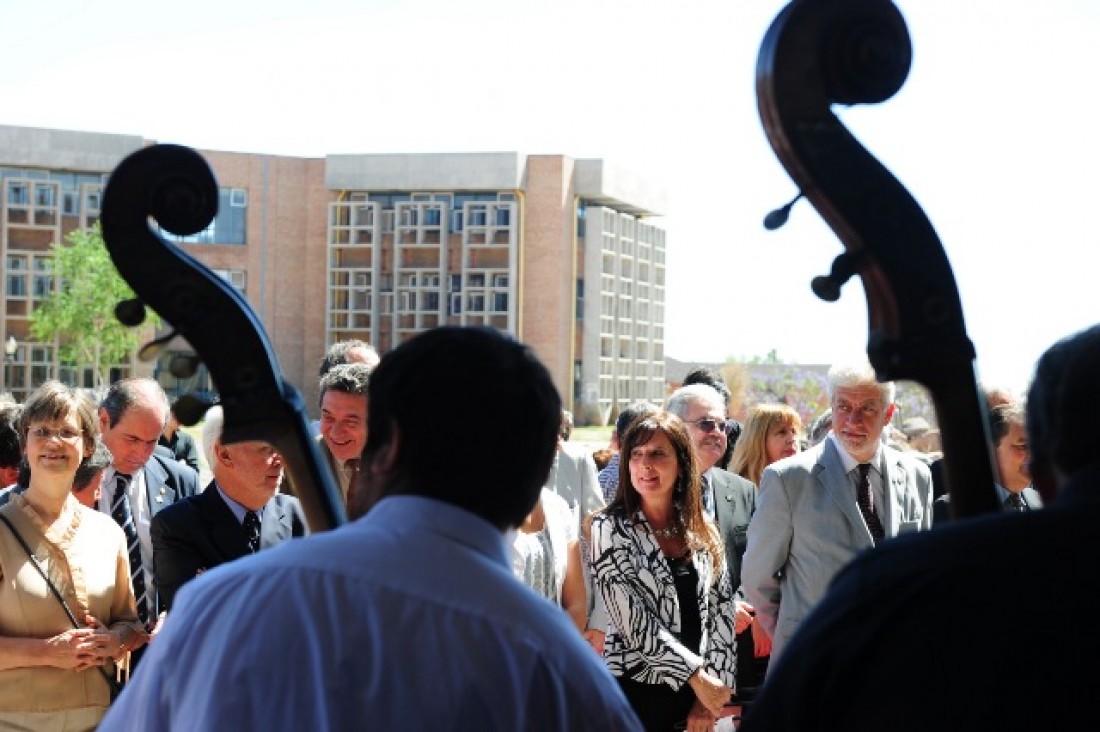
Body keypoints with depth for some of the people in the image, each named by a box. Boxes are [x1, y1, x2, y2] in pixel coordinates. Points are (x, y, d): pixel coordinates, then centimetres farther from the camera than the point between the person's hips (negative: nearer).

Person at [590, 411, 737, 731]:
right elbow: (633, 619, -14)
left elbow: (721, 612, 4)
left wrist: (714, 689, -5)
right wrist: (699, 677, -15)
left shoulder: (703, 531, 6)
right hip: (636, 691, -4)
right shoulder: (611, 528, -7)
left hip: (695, 692, 4)